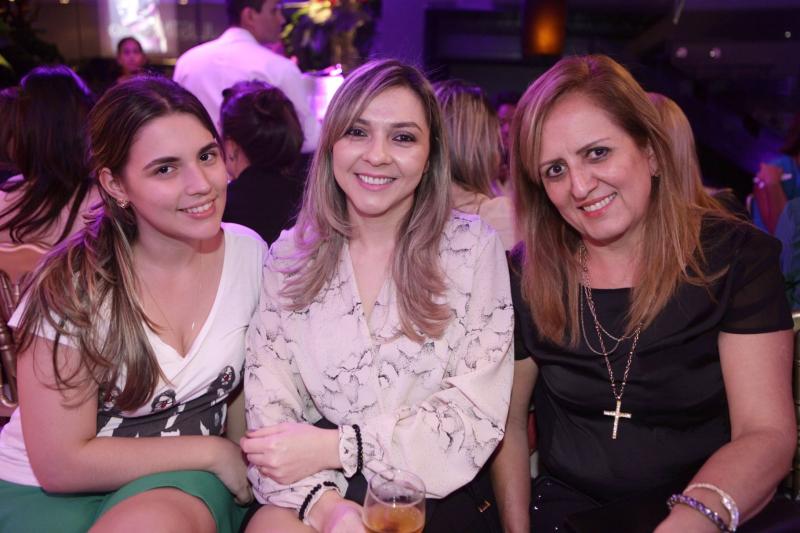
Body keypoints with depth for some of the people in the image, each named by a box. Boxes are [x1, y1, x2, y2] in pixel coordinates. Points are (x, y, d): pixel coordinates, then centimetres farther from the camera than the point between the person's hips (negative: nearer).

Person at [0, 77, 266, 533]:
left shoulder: (249, 252, -8)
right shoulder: (72, 285, -18)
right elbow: (60, 463, -15)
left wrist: (239, 459, -7)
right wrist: (213, 451, -12)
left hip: (180, 481, 2)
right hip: (46, 494, -1)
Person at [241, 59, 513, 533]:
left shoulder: (473, 246, -5)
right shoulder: (290, 255, 2)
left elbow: (478, 413, -8)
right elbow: (269, 400, -2)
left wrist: (336, 448, -17)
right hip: (323, 488, 2)